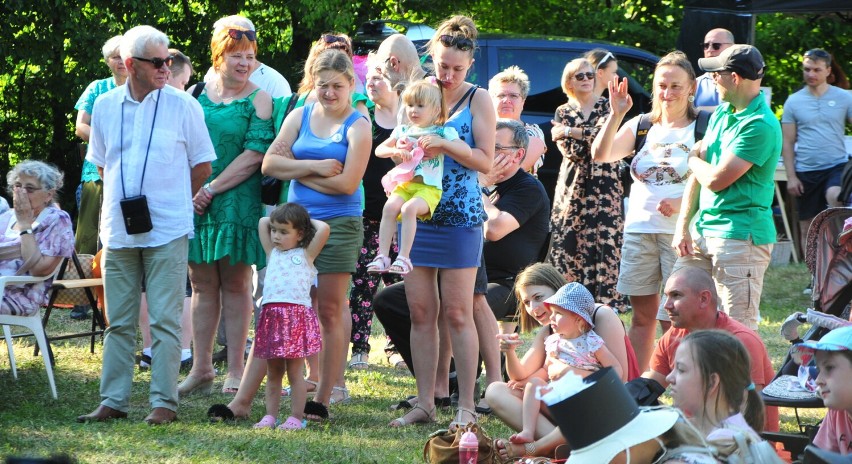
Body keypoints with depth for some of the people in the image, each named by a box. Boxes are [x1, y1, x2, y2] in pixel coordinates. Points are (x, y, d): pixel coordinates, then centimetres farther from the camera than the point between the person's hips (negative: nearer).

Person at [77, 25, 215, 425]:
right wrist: (126, 203, 11)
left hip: (167, 231, -3)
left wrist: (171, 203, 7)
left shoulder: (183, 106, -2)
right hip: (118, 230, 3)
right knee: (119, 322, 8)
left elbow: (201, 166, 4)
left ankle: (164, 403, 0)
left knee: (165, 320, -3)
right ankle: (112, 401, 13)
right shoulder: (105, 106, 6)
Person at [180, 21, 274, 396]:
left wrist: (212, 189, -13)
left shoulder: (259, 100, -1)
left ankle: (235, 372, 5)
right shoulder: (195, 95, 10)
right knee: (202, 285, 7)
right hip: (196, 205, 4)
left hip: (237, 203, -3)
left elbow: (254, 154, -9)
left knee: (235, 285, 1)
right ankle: (201, 369, 12)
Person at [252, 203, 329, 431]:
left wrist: (308, 221, 11)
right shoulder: (273, 253, 20)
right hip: (271, 315, 5)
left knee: (294, 372, -2)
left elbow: (323, 229, -4)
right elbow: (262, 222, 26)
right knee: (272, 372, 8)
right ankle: (270, 416, 11)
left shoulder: (306, 254, 7)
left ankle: (296, 418, 0)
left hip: (297, 316, -5)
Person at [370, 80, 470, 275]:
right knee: (390, 207, -26)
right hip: (404, 185, 4)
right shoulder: (403, 131, 19)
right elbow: (379, 150, 20)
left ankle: (404, 257, -33)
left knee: (409, 208, -33)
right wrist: (395, 151, -2)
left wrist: (441, 142, -14)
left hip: (429, 188, -4)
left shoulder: (443, 132, 6)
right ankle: (382, 256, -28)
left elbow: (466, 151, -3)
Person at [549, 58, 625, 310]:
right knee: (570, 243, -5)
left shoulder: (606, 106, 9)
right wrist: (590, 134, -12)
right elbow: (571, 152, -2)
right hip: (573, 185, 1)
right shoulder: (562, 112, 12)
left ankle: (607, 300, -9)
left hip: (604, 185, -1)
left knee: (605, 241, -9)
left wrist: (570, 132, -10)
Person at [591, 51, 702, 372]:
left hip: (680, 233, -5)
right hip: (639, 229, 5)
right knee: (642, 315, 9)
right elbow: (601, 155, -1)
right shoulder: (640, 126, 12)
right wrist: (616, 115, -13)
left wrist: (681, 204, -18)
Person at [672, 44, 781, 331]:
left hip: (741, 235, -9)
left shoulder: (761, 126, -17)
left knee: (739, 331, -8)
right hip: (706, 232, 9)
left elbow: (716, 180, -19)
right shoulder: (722, 113, 14)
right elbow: (698, 175, 15)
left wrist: (694, 160, 3)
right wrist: (682, 226, 7)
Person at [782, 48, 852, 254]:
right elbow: (787, 142, 6)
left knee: (835, 197, -34)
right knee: (807, 228, 6)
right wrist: (791, 176, -3)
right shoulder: (793, 102, 4)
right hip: (806, 171, 2)